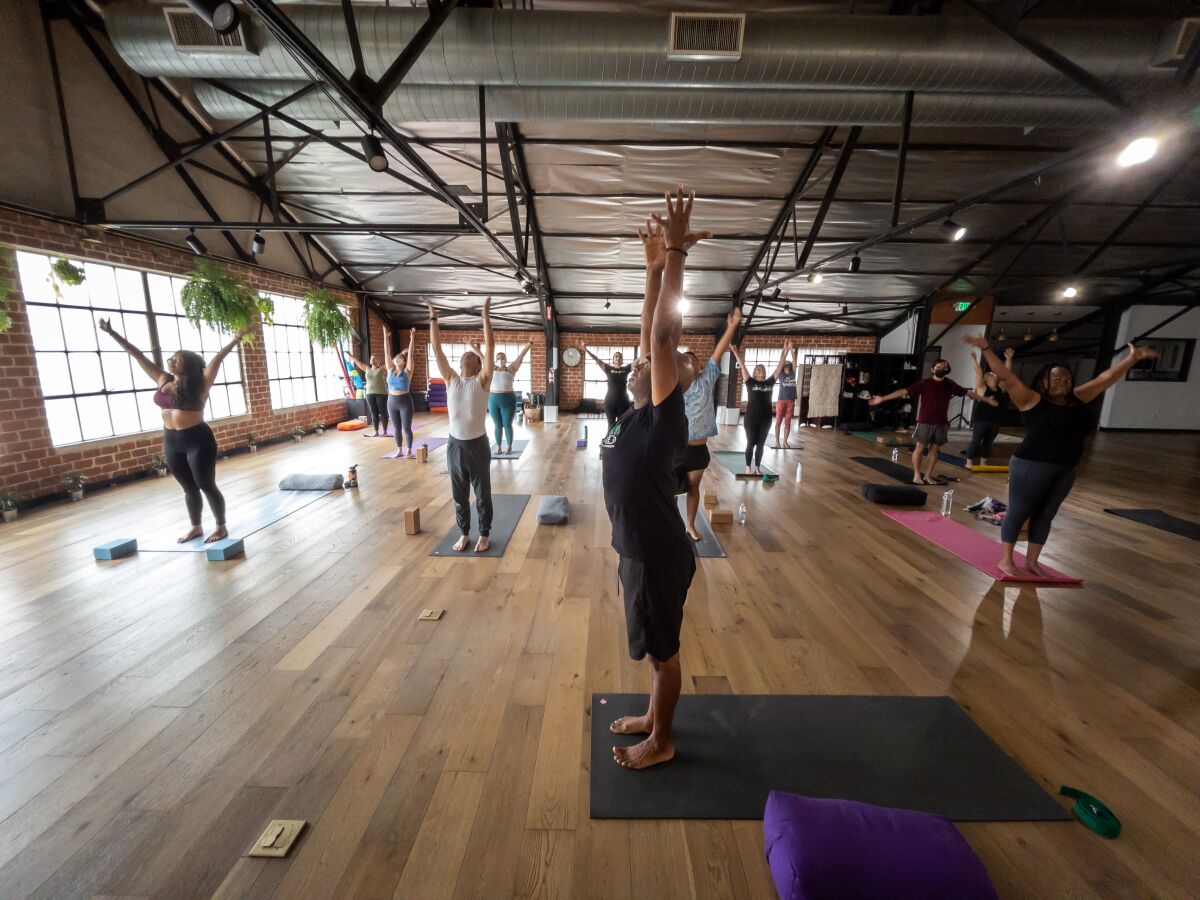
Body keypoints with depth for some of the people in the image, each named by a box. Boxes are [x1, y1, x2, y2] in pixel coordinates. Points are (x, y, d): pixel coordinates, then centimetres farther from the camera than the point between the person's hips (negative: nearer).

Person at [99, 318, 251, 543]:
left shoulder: (200, 383, -7)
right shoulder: (163, 380, 9)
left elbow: (218, 358, -18)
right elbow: (138, 356, 15)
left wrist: (236, 339, -27)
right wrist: (112, 333, 20)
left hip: (198, 440, -6)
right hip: (172, 442, 6)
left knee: (207, 485, 1)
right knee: (189, 488, 14)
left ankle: (221, 527, 11)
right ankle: (196, 527, 25)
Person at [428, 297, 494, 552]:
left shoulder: (482, 381, -4)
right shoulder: (451, 380, 6)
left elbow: (490, 347, -10)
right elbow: (437, 349, 4)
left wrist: (485, 316, -11)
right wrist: (433, 318, 2)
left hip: (477, 445, -4)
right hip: (454, 445, 4)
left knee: (482, 494, 8)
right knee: (459, 495, 14)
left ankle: (484, 535, 23)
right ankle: (464, 534, 30)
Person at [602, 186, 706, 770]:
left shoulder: (664, 419, -19)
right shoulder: (638, 415, 2)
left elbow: (665, 334, -28)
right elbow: (651, 335, 3)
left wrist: (675, 255, -25)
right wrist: (655, 266, 1)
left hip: (658, 555, -8)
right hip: (640, 550, 8)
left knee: (663, 651, 12)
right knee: (655, 649, 25)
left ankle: (661, 742, 34)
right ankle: (655, 719, 46)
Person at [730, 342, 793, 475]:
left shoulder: (770, 382, 7)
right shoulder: (750, 382, -1)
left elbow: (780, 366, 6)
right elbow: (742, 366, -7)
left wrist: (786, 352, 0)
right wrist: (735, 352, -14)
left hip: (765, 419, 3)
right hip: (751, 419, -3)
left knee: (760, 444, 10)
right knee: (750, 444, 3)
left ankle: (757, 468, 20)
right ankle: (748, 468, 13)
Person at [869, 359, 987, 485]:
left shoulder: (950, 384, 5)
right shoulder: (925, 383, -7)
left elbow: (968, 392, 19)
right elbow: (904, 391, -13)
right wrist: (882, 398, -19)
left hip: (942, 424, 4)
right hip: (925, 423, -4)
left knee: (934, 450, 9)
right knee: (920, 448, 2)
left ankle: (928, 476, 20)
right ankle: (917, 475, 14)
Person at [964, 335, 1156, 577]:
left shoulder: (1077, 399, 12)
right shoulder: (1032, 400, -8)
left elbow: (1105, 378, 23)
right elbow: (1006, 377, -16)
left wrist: (1132, 359, 25)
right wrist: (985, 349, -23)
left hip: (1065, 469, 7)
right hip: (1032, 465, -7)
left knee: (1045, 515, 12)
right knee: (1018, 512, 0)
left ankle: (1032, 561, 22)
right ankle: (1006, 560, 7)